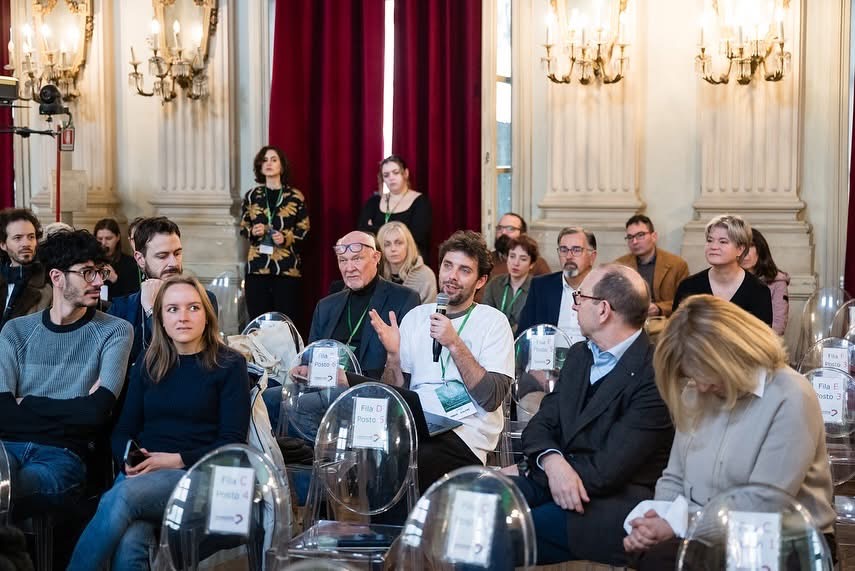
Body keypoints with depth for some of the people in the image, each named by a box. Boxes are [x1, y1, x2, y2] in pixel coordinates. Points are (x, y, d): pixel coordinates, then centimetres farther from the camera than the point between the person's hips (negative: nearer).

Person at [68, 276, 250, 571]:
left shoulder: (229, 365, 6)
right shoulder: (147, 364, 18)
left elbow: (233, 441, -1)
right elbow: (123, 431, 16)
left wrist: (177, 460, -14)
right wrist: (129, 459, -8)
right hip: (141, 474, 3)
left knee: (120, 497, -35)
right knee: (128, 545, -34)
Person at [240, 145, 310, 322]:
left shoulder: (295, 196, 3)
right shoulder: (251, 196, 10)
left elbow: (304, 229, 5)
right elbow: (243, 228, 16)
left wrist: (286, 238, -12)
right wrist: (252, 232, -6)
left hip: (287, 267, -2)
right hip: (257, 266, 2)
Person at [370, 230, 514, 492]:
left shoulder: (492, 321, 3)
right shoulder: (416, 316, 14)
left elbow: (492, 398, -9)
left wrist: (454, 344, -15)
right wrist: (393, 355, -6)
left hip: (465, 436, -3)